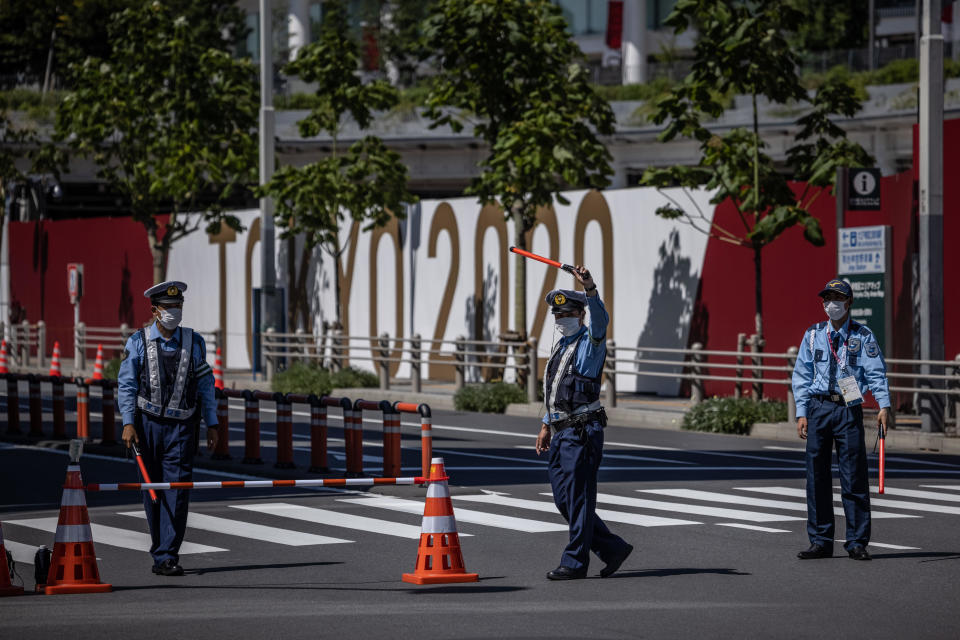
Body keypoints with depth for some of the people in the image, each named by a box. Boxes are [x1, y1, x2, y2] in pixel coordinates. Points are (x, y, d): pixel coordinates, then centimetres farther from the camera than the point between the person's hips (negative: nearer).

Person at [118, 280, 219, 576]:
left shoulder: (194, 342, 7)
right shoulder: (138, 342, 1)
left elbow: (206, 385, 12)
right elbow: (126, 385, 0)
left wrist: (212, 424, 8)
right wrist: (128, 423, -9)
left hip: (181, 426, 0)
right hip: (148, 423, 0)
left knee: (177, 489, -10)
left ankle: (167, 557, -11)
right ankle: (161, 552, 18)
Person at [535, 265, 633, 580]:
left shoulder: (590, 342, -6)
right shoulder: (561, 346, 20)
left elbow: (601, 320, -29)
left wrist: (590, 289, -44)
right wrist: (547, 425, 25)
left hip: (582, 432, -9)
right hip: (561, 433, 9)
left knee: (578, 498, -6)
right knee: (564, 500, 9)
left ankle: (575, 562, -1)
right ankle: (612, 548, 16)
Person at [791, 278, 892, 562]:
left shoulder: (863, 337, 3)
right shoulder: (813, 335, 11)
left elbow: (876, 373, -4)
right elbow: (802, 376, 12)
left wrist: (884, 406, -17)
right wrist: (802, 413, 4)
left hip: (849, 409, -3)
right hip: (819, 408, 3)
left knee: (854, 475, -4)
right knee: (816, 475, 4)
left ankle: (857, 543, 3)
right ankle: (820, 541, 11)